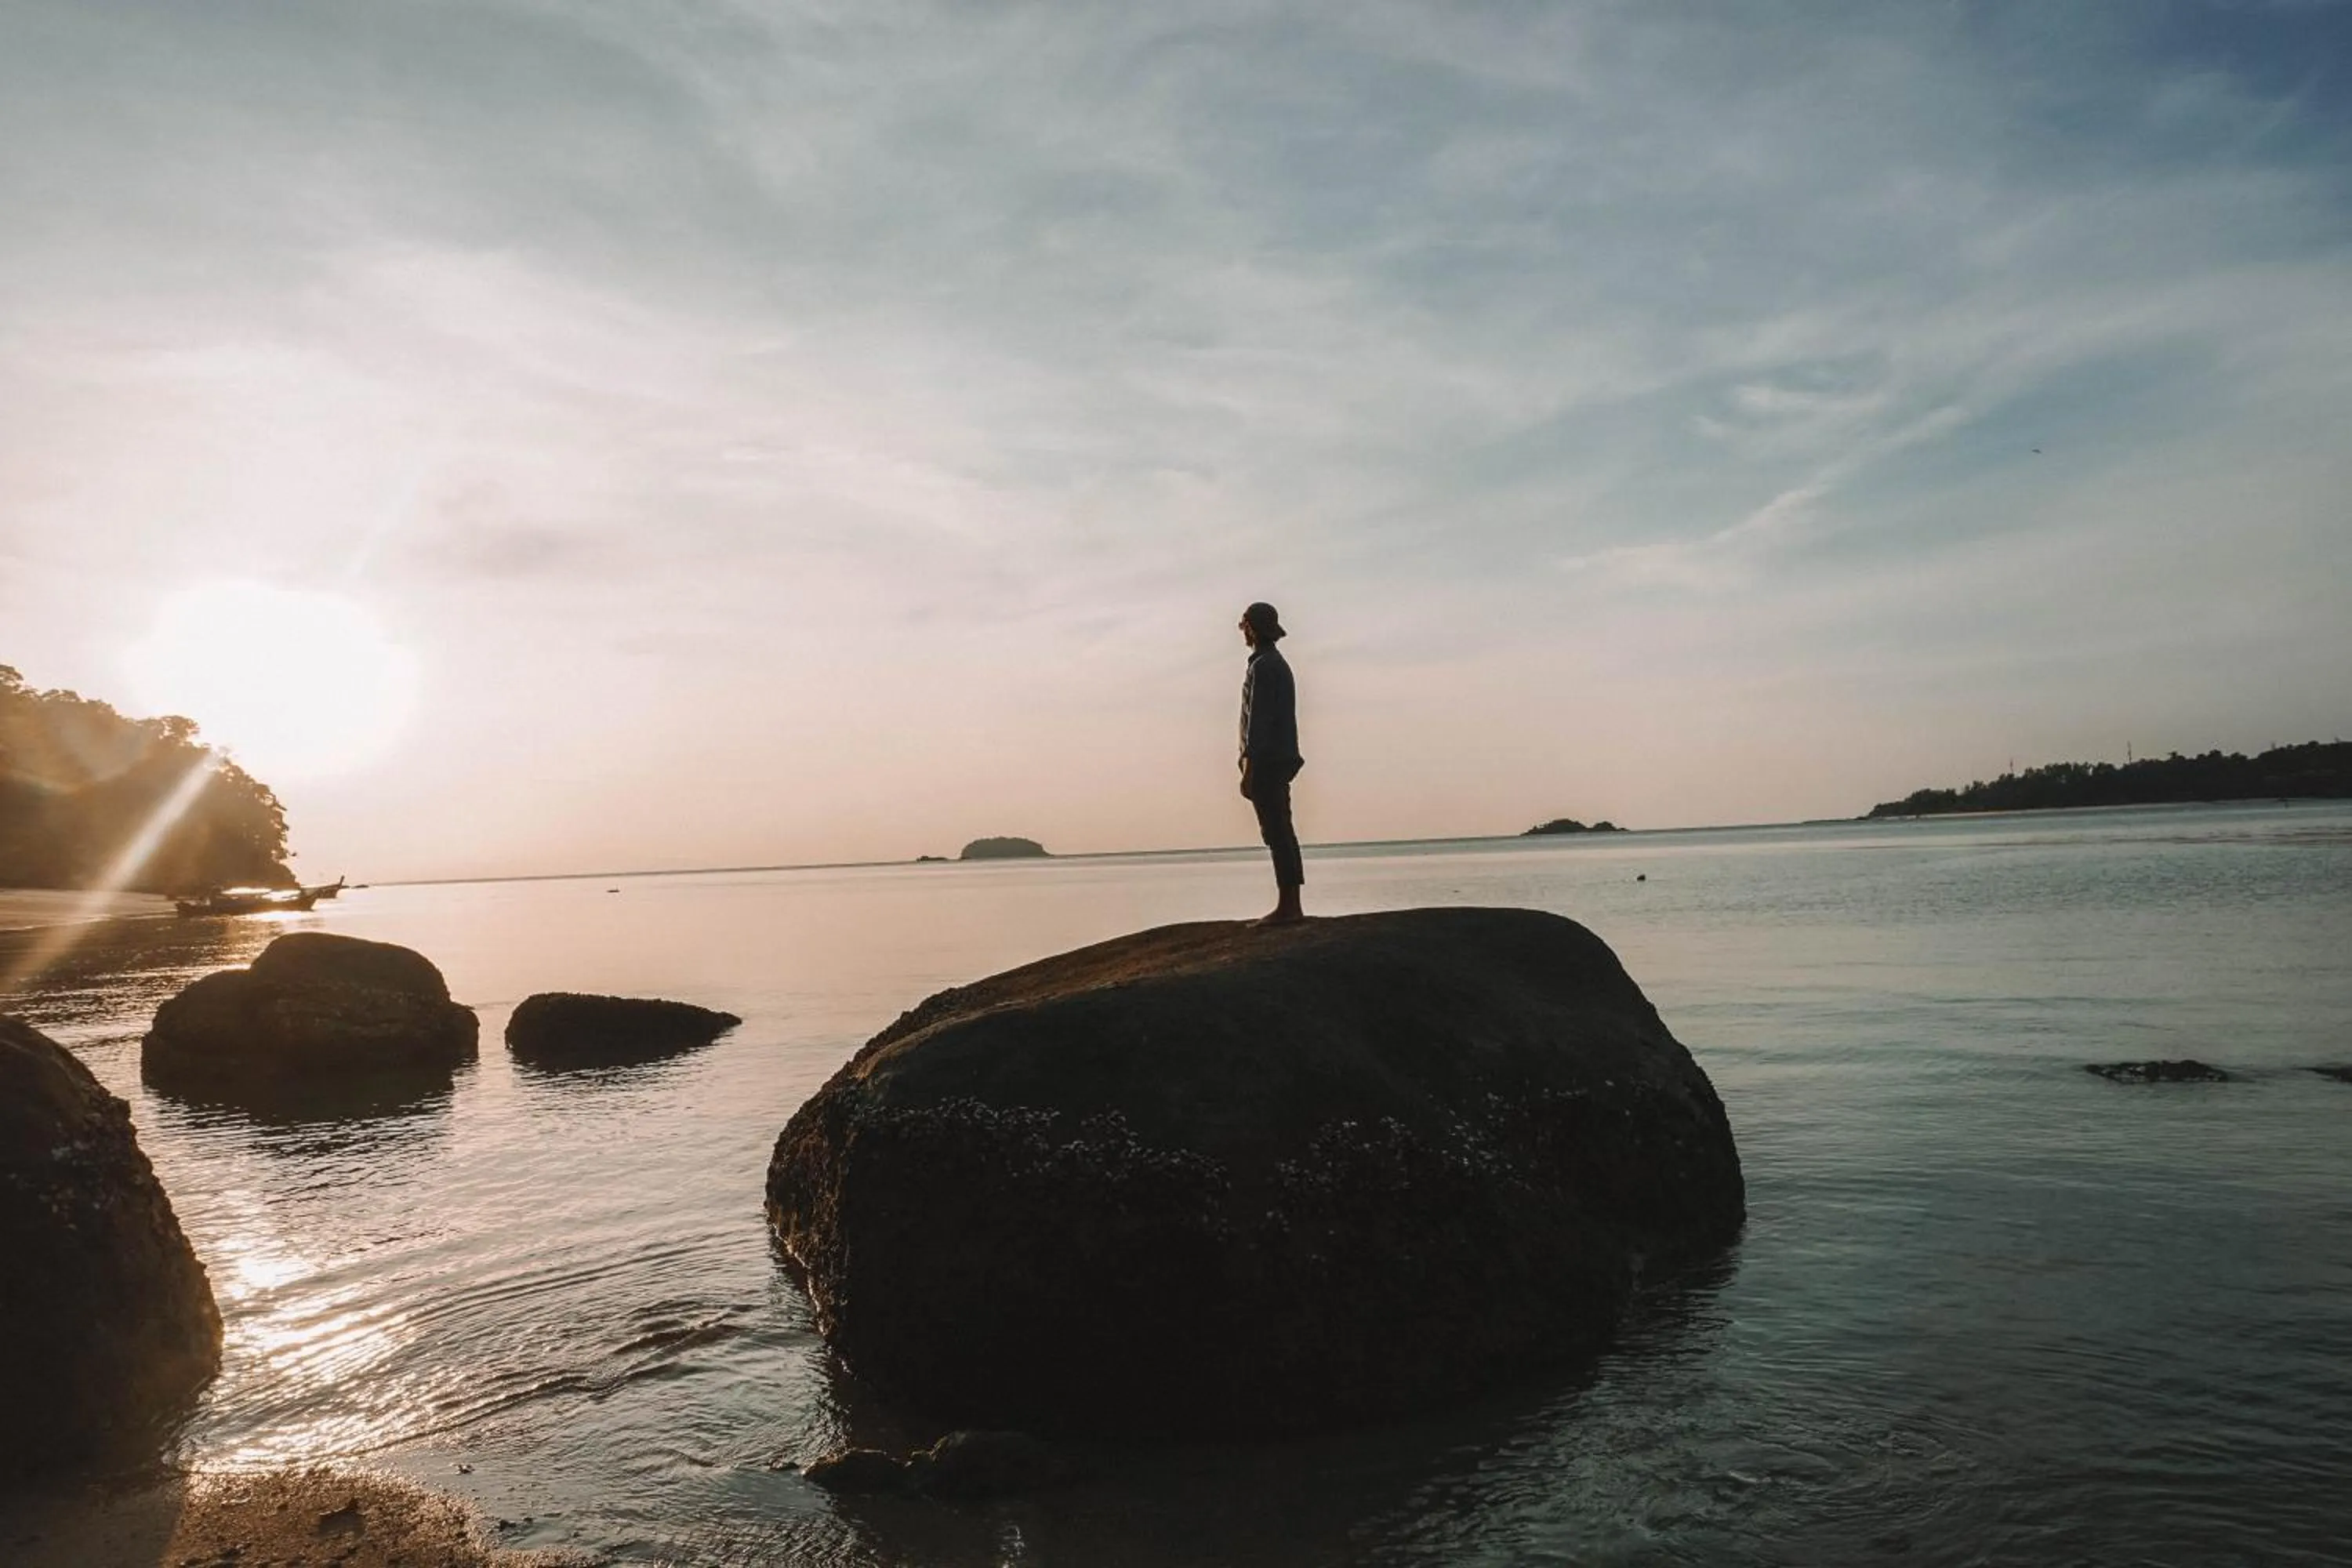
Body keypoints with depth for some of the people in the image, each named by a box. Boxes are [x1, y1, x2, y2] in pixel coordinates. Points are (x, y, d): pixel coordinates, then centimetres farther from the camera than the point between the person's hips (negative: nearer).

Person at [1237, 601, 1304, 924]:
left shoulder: (1263, 667, -13)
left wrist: (1248, 771, -19)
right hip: (1283, 761, 10)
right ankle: (1292, 906, 12)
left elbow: (1258, 721, -19)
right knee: (1283, 833, 9)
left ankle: (1286, 907, -9)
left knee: (1277, 833, -9)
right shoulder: (1280, 665, 18)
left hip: (1265, 761, -10)